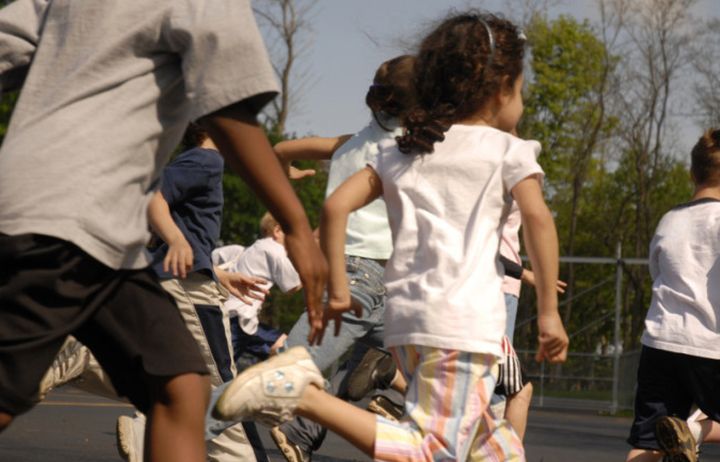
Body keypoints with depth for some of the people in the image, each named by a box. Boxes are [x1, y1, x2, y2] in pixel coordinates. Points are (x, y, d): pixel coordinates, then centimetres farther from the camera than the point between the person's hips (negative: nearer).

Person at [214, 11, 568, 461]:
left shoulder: (402, 152, 20)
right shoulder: (509, 150, 5)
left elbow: (336, 205, 9)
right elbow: (537, 217, -12)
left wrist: (337, 288, 13)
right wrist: (549, 311, -9)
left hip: (406, 317, 7)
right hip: (464, 322, -7)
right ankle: (306, 394, -26)